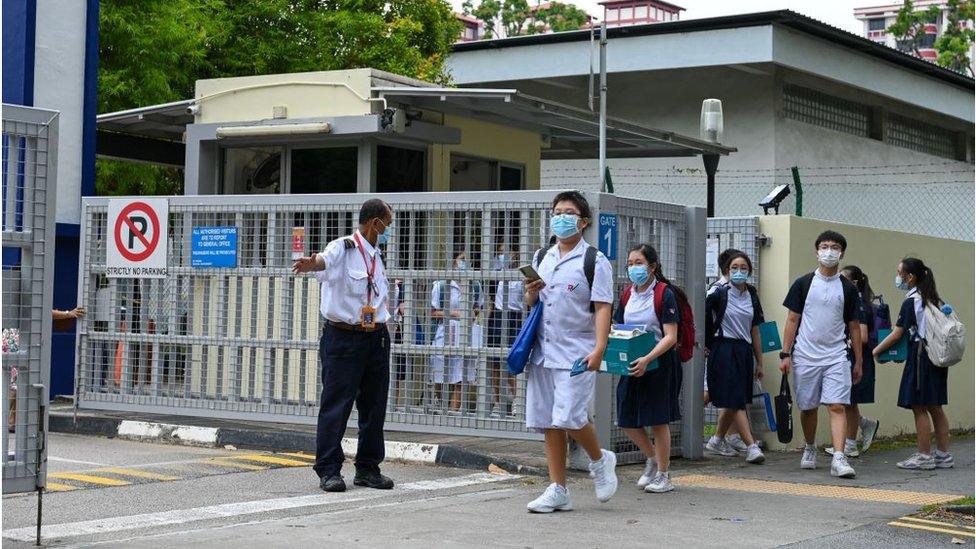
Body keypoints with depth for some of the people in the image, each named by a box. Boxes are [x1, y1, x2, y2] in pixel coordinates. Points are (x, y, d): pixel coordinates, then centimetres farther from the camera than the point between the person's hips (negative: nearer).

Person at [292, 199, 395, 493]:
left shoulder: (377, 256, 17)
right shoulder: (343, 249, -9)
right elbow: (325, 260, -33)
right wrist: (312, 264, -54)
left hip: (376, 338, 7)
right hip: (343, 338, -7)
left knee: (374, 405, 9)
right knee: (336, 404, -6)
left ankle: (368, 468, 20)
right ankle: (328, 471, 0)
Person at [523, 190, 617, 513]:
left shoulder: (594, 261, -3)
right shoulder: (542, 258, 16)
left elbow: (602, 307, -9)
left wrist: (599, 347, -21)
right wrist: (531, 292, -1)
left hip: (577, 353, -6)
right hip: (543, 351, 6)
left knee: (570, 418, -15)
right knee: (548, 423, 5)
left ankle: (600, 460, 15)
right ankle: (558, 491, 13)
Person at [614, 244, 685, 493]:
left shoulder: (664, 293, -11)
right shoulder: (628, 295, 9)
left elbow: (670, 337, -16)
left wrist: (647, 360, -28)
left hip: (659, 363, -6)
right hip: (632, 365, 6)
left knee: (658, 421, 0)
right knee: (627, 420, 6)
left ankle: (663, 475, 15)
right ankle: (652, 459, 31)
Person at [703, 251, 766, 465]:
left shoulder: (752, 296, 11)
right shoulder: (718, 293, -5)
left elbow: (755, 331, 14)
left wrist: (759, 362, 15)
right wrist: (705, 345, -6)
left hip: (744, 351, 6)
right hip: (724, 350, -6)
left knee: (733, 402, 10)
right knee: (736, 401, -10)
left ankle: (717, 440, 26)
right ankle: (752, 447, -14)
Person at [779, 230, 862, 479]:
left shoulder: (848, 288, 6)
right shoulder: (803, 284, 3)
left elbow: (854, 326, 11)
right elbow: (792, 320, 4)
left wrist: (858, 361, 9)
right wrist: (785, 354, -2)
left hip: (836, 356, 0)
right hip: (805, 356, 0)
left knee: (837, 406, -13)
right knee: (808, 407, 11)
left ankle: (838, 458, -19)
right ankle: (810, 449, 33)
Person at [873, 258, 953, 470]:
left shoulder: (911, 301, -12)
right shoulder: (934, 299, 14)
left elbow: (896, 334, -12)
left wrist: (875, 351, -2)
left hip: (920, 356, -9)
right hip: (937, 356, 9)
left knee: (919, 407, -4)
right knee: (935, 407, 11)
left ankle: (924, 456, -2)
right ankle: (943, 455, 13)